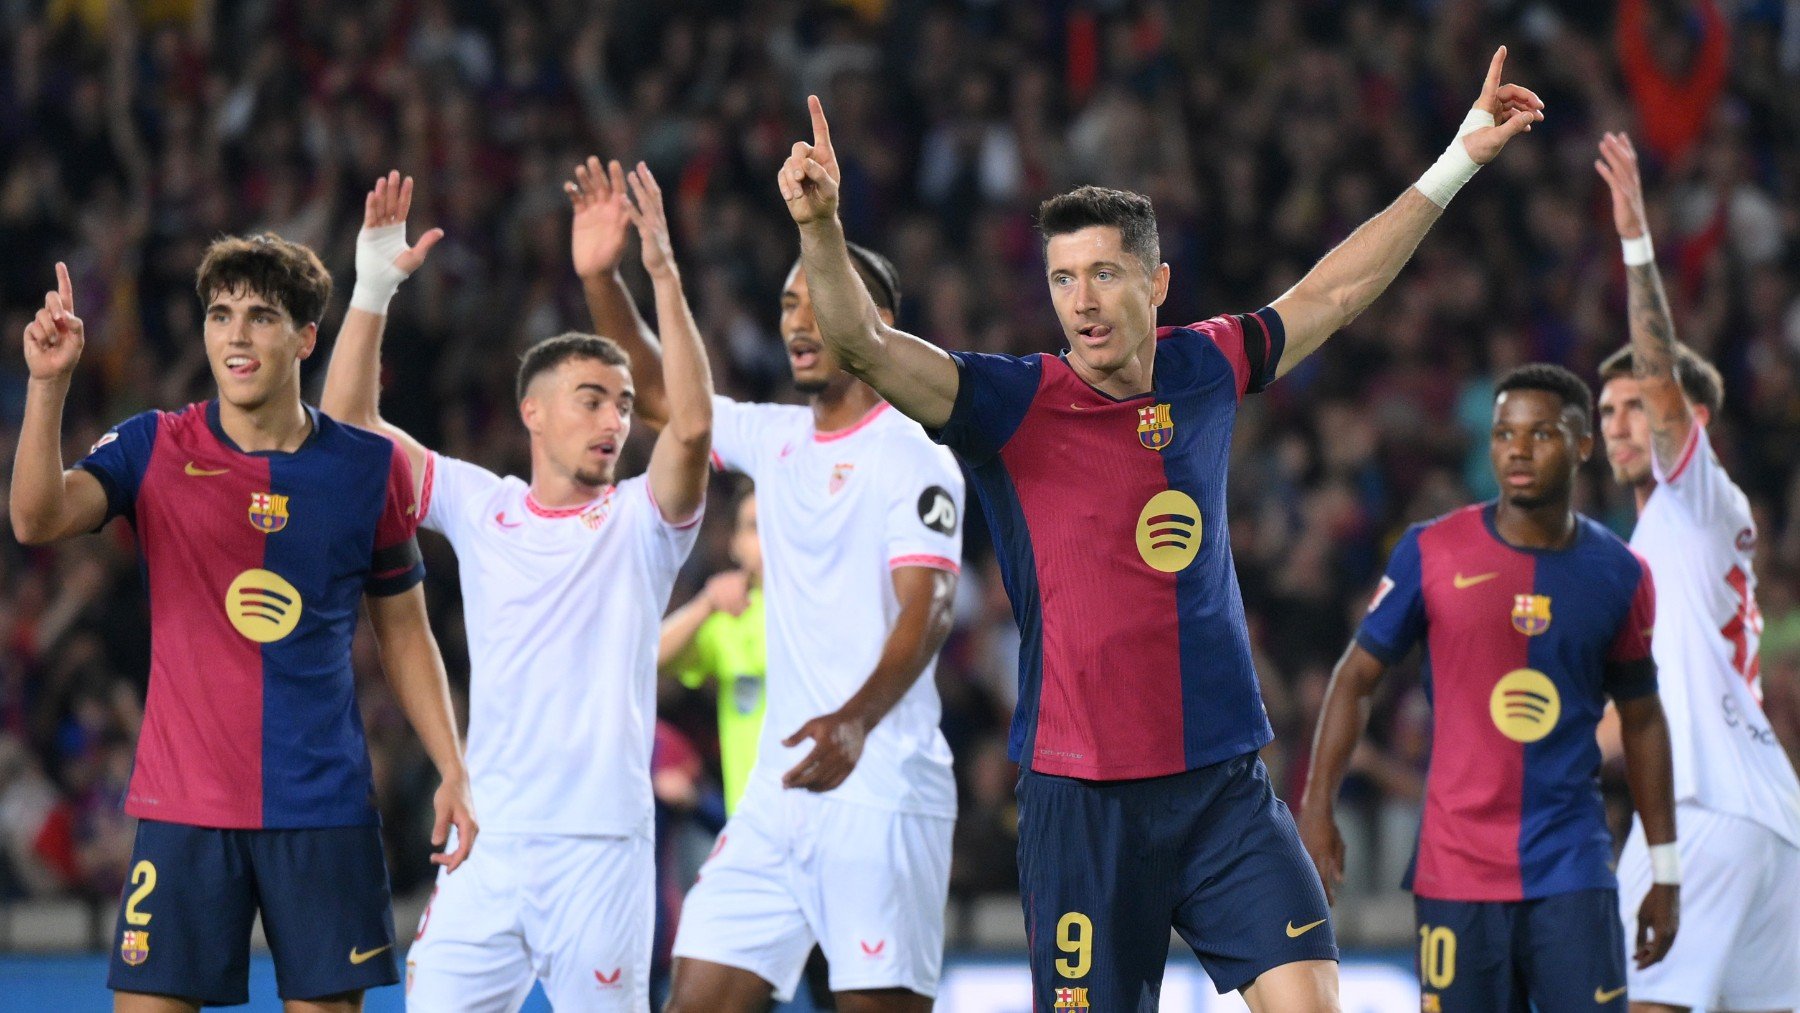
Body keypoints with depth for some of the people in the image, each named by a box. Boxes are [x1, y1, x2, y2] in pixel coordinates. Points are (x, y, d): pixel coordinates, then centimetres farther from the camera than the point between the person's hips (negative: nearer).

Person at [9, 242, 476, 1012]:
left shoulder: (369, 468, 3)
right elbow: (36, 520, -18)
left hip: (325, 813, 1)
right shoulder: (153, 449, 0)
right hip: (182, 807, -1)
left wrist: (451, 770, 4)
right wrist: (48, 384, -30)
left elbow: (404, 632, 12)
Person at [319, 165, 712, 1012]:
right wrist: (375, 288, -4)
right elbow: (350, 423, 8)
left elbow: (692, 427, -16)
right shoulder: (481, 507, 10)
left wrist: (664, 276, -23)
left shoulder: (641, 520, 3)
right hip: (488, 840, 2)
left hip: (600, 848, -2)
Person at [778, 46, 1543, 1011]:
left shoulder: (1206, 371, 7)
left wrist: (1457, 161, 25)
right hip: (1081, 796, -3)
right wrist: (820, 227, -37)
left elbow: (1331, 291, 22)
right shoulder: (1015, 405, -5)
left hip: (1225, 785, 3)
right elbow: (865, 345, -19)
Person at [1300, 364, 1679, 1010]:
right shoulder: (1432, 552, -1)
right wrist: (1317, 807, -5)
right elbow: (1357, 677, 5)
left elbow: (1642, 720, 13)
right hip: (1456, 871, -1)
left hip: (1573, 867, 1)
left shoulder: (1618, 574, 4)